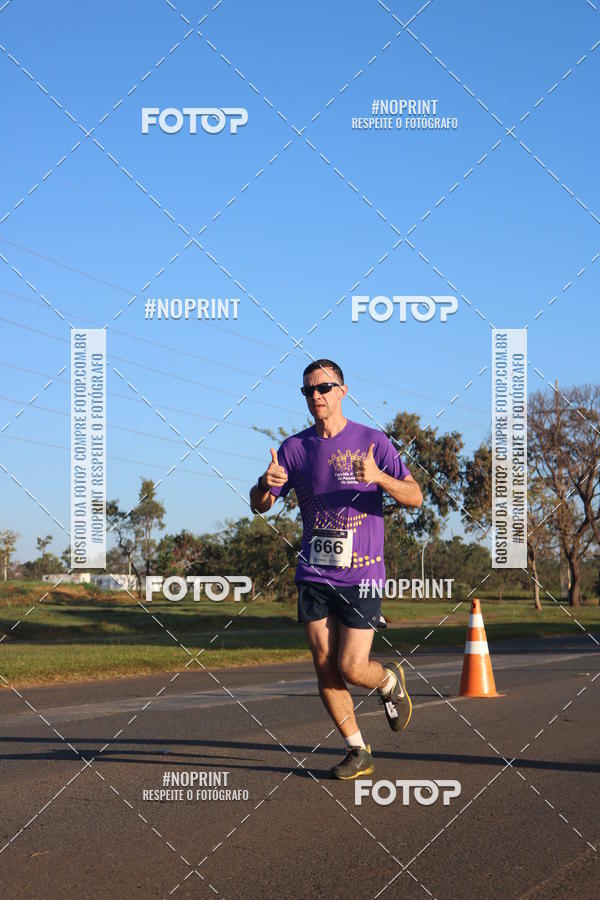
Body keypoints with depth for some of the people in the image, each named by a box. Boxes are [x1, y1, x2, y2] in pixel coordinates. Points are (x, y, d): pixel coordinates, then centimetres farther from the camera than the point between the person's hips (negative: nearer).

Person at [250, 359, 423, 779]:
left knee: (351, 669, -8)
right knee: (325, 667, 1)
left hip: (362, 575, -3)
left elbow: (415, 497, -6)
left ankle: (390, 680, 27)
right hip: (314, 574, 3)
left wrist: (378, 477, -26)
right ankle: (358, 751, 16)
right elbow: (259, 505, 9)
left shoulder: (372, 441, -2)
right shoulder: (295, 448, 7)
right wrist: (266, 484, -15)